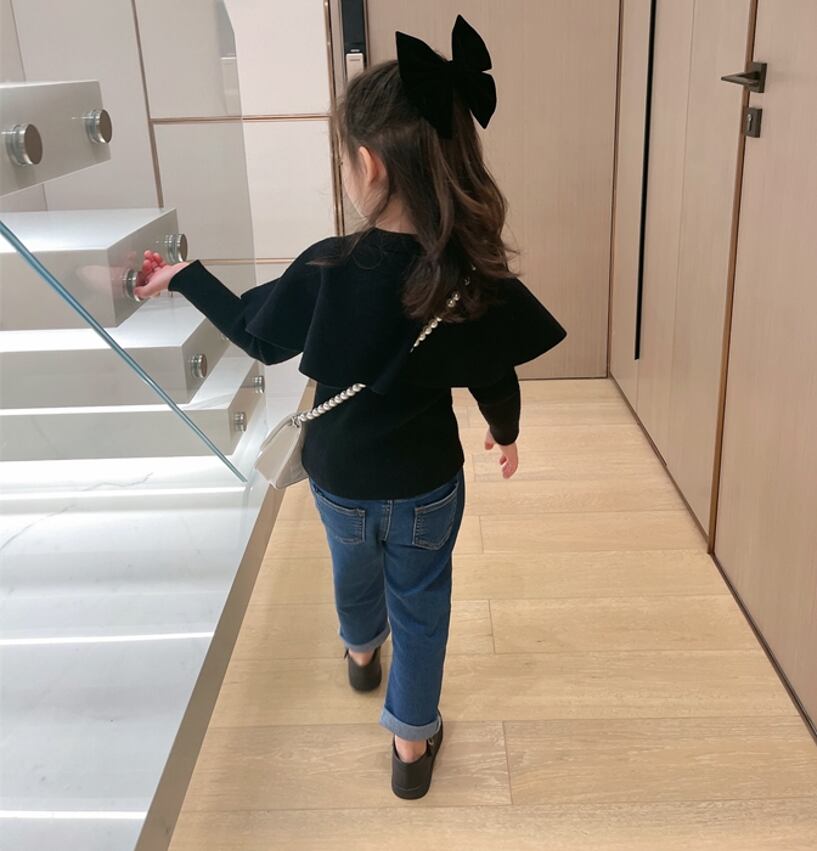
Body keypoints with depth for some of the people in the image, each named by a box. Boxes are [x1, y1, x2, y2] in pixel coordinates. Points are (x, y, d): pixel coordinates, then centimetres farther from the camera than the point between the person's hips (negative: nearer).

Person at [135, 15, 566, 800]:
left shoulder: (327, 269, -25)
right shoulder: (476, 279, -22)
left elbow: (255, 332, -7)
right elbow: (496, 383, -9)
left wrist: (183, 277, 9)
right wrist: (506, 435, 13)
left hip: (340, 479, 1)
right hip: (427, 485, -1)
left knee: (354, 566, 32)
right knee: (419, 603, 21)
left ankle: (362, 652, 63)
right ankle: (412, 740, 36)